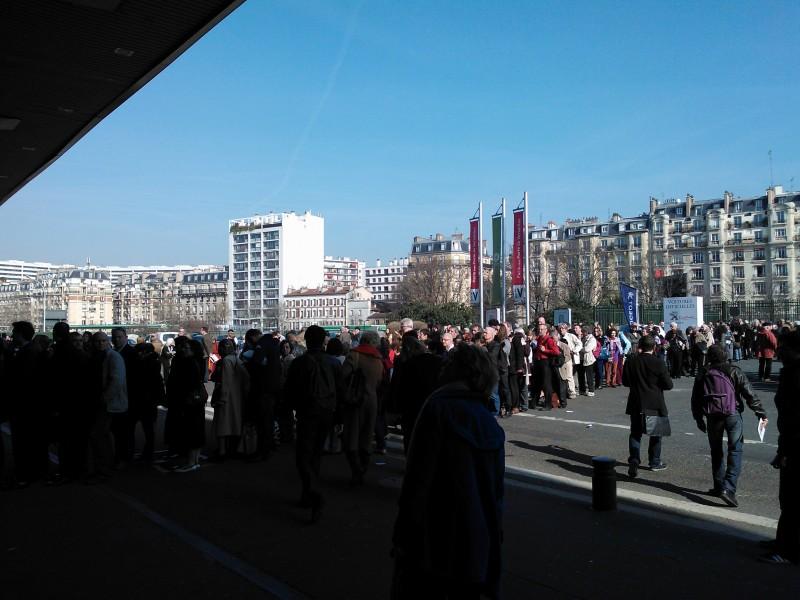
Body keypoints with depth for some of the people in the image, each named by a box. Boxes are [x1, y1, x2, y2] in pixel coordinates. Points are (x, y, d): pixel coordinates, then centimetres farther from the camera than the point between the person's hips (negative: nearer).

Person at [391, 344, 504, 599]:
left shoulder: (438, 407, -13)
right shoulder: (490, 425, 7)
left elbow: (418, 478, -18)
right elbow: (496, 491, 12)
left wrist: (404, 536, -13)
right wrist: (492, 536, 21)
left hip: (433, 540, -6)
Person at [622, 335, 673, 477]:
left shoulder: (631, 362, -5)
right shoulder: (658, 363, -14)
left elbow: (625, 382, 5)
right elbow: (668, 385, -10)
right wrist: (657, 383, 9)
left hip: (636, 404, 2)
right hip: (655, 405, -2)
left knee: (635, 433, 9)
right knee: (656, 433, 14)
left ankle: (634, 461, -7)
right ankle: (655, 462, 24)